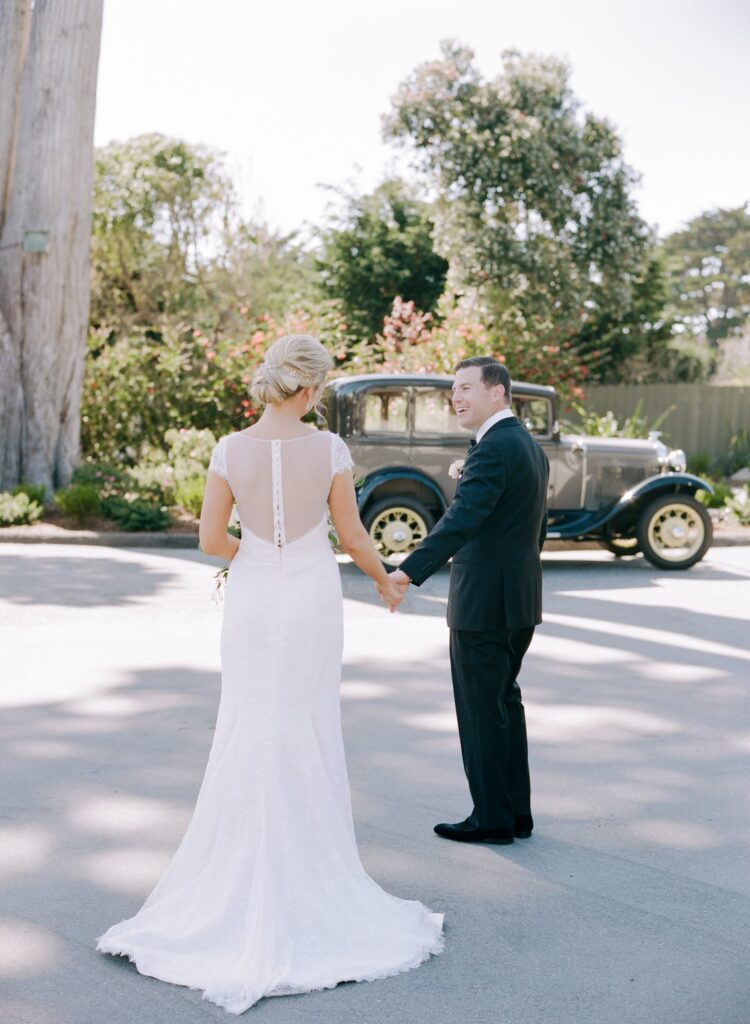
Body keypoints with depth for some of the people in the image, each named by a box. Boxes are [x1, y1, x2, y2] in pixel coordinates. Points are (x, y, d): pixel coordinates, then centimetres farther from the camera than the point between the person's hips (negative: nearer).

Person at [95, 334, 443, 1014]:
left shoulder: (231, 451, -8)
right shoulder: (329, 449, -11)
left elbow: (210, 539, -3)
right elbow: (352, 536, -3)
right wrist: (385, 581, 16)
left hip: (253, 601, 1)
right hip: (313, 601, -1)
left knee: (249, 734, 11)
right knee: (309, 735, 10)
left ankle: (241, 875, 16)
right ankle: (306, 874, 19)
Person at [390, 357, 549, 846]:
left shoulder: (494, 448, -18)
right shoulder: (531, 445, 13)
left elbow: (462, 519, -32)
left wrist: (409, 572, -40)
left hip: (483, 603, -10)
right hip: (520, 601, 10)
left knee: (481, 710, 0)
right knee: (505, 703, 17)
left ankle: (492, 818, 9)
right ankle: (517, 812, 24)